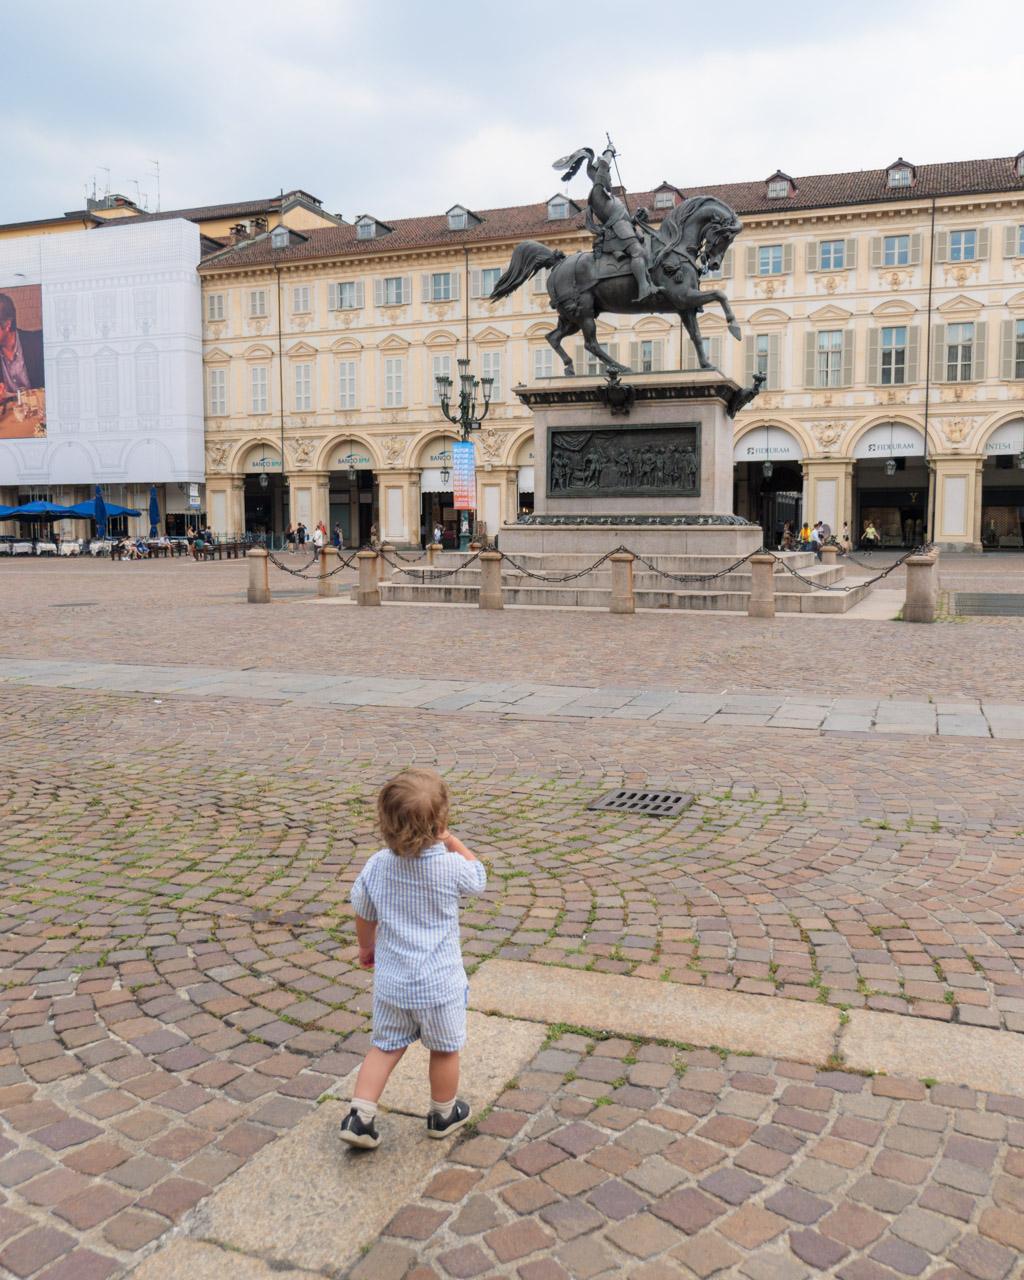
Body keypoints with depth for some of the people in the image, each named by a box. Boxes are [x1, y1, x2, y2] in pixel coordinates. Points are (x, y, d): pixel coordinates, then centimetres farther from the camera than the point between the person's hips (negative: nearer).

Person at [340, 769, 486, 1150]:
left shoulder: (377, 865, -10)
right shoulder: (451, 867, -20)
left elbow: (364, 916, 5)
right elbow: (478, 877, 4)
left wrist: (367, 946, 23)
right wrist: (453, 842, 4)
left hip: (390, 981, 3)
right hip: (439, 983, -3)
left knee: (385, 1047, 20)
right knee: (445, 1049, 19)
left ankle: (360, 1115, 13)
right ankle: (443, 1114, 36)